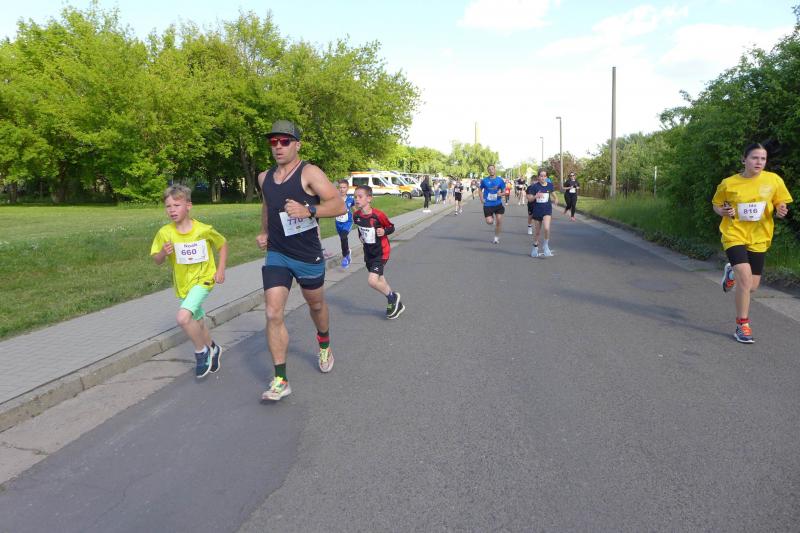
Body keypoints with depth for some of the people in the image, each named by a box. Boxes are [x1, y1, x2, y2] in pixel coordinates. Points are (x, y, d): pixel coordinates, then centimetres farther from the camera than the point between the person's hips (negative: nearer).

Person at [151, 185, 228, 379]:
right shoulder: (165, 233, -9)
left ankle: (201, 351, -1)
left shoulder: (204, 230, -15)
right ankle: (212, 349, 45)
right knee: (198, 323, 18)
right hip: (182, 284, 5)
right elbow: (157, 260, 0)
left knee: (183, 317, -25)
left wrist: (221, 269, -4)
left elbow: (222, 244, 3)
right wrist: (163, 252, -22)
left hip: (202, 279, -4)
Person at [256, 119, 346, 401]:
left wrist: (308, 211, -35)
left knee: (316, 305, 19)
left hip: (308, 256, -3)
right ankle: (280, 380, -3)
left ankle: (324, 346, 50)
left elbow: (339, 205, -21)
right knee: (273, 315, -10)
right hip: (276, 255, 4)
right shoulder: (265, 177, 7)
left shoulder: (309, 173, -12)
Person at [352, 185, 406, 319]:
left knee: (372, 281, -19)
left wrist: (384, 231, -26)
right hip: (368, 252, 7)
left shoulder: (378, 215, -22)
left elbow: (391, 227, -9)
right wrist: (360, 236, 6)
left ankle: (392, 297, 9)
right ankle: (396, 304, 35)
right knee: (379, 280, 15)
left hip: (381, 252, -7)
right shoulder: (356, 216, -4)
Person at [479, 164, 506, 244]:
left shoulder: (500, 180, -1)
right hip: (488, 204, -1)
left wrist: (501, 194, -17)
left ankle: (496, 237, 17)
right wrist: (481, 198, -2)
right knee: (489, 222, -10)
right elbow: (481, 190, 13)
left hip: (498, 203, 1)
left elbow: (504, 191, 5)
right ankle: (492, 218, 29)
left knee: (499, 221, -1)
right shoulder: (484, 180, -1)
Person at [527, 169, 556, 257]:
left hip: (547, 210, 0)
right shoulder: (534, 186, -9)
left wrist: (553, 200, -2)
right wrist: (536, 196, -28)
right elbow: (529, 199, -8)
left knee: (546, 228, -20)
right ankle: (535, 247, 33)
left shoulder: (550, 185, -1)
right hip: (537, 210, 0)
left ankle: (545, 246, 2)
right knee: (538, 231, 11)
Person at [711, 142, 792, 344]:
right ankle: (742, 326, -4)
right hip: (734, 235, -3)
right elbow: (716, 205, 9)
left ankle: (732, 272, 44)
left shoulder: (774, 180, -2)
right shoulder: (728, 183, -5)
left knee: (752, 287, 7)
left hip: (758, 238, 3)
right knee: (745, 278, -20)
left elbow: (780, 204, 8)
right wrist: (724, 212, -13)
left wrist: (780, 211, -15)